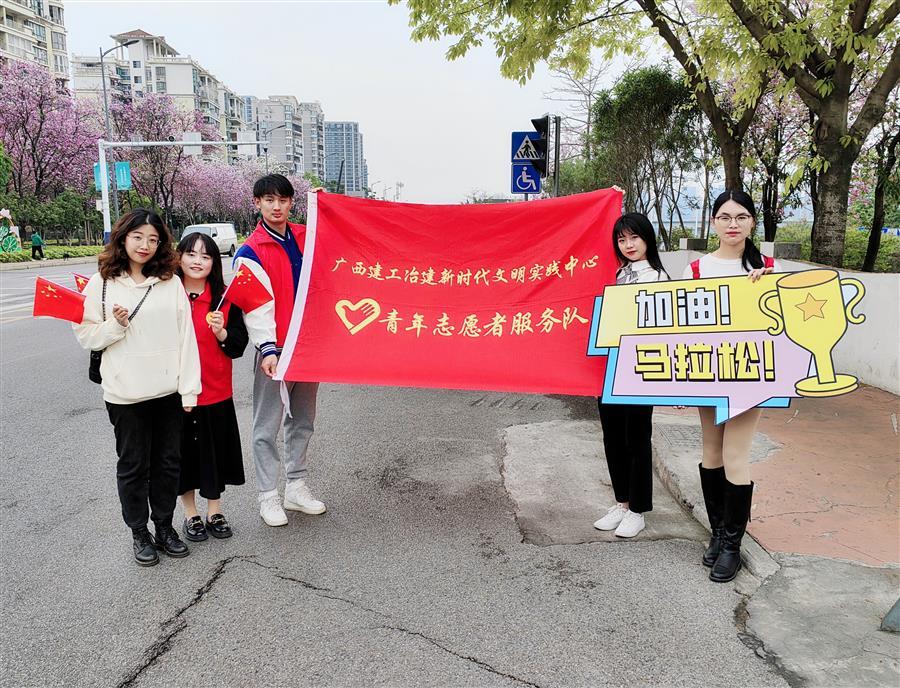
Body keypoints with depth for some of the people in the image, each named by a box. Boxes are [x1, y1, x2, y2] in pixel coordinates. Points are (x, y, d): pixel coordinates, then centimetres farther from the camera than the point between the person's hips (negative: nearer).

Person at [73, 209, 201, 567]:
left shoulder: (171, 282, 1)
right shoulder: (101, 284, -1)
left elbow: (186, 336, -1)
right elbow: (86, 335, 3)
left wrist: (189, 388, -5)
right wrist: (115, 326, -17)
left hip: (168, 390, 2)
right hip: (125, 394, -2)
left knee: (168, 462, 12)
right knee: (133, 466, 11)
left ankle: (165, 527, 30)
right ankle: (139, 533, 27)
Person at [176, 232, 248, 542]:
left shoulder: (225, 298, -1)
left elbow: (239, 346, -2)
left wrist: (221, 332, -19)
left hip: (216, 392, 1)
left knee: (215, 452, 11)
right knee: (184, 452, 11)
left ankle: (214, 513, 29)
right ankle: (190, 515, 29)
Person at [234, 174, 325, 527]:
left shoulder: (307, 236, 8)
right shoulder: (250, 252, -7)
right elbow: (256, 305, -15)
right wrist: (267, 348, -25)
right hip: (275, 351, -5)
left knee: (302, 421, 15)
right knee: (267, 427, 3)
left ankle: (296, 488, 28)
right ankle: (268, 496, 16)